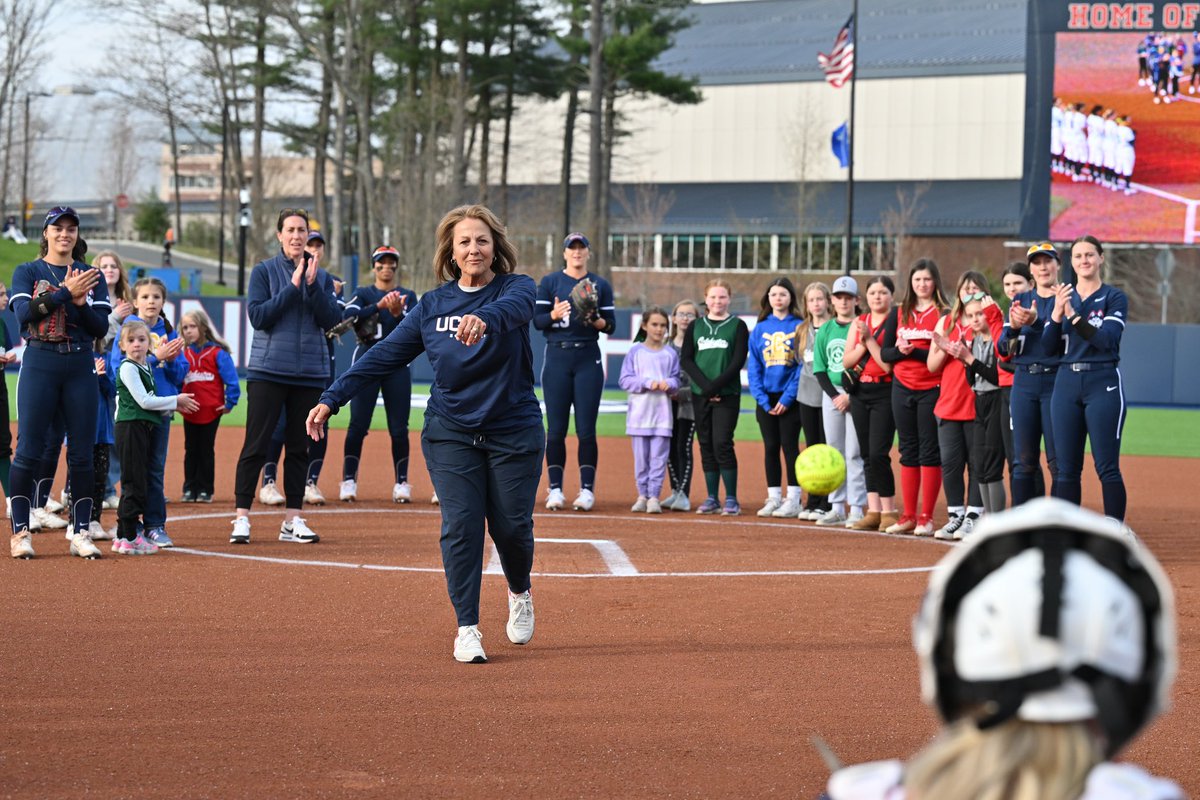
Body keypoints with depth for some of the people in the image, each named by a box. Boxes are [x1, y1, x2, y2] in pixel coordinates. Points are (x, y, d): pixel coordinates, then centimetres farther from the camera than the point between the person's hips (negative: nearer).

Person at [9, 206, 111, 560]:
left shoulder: (91, 276, 12)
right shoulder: (27, 272, 7)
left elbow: (101, 327, 3)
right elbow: (24, 315, -10)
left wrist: (80, 303, -14)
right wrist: (66, 292, -14)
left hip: (80, 368, 2)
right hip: (39, 365, -2)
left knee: (81, 454, 1)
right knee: (28, 451, -5)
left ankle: (81, 533, 6)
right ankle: (20, 531, 2)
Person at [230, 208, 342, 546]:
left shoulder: (321, 276, 10)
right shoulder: (264, 271, 2)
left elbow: (332, 320, 0)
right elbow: (257, 316, -9)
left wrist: (312, 285, -11)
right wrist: (293, 286, -13)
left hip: (310, 373, 3)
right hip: (268, 371, -3)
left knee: (299, 448, 7)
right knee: (256, 446, -6)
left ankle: (292, 521, 12)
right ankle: (242, 518, -3)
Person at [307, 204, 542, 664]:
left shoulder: (515, 288, -5)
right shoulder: (432, 306, 4)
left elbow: (516, 306, -31)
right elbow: (384, 355, 2)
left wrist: (485, 318, -55)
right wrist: (331, 399, -8)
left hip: (514, 432, -2)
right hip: (450, 433, 2)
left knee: (511, 527, 3)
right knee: (460, 528, -7)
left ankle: (520, 593, 34)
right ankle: (467, 628, -1)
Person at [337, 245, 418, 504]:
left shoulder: (408, 296, 11)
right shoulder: (363, 294, 8)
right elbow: (349, 316, -13)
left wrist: (397, 313, -26)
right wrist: (379, 305, -24)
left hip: (398, 365, 1)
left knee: (399, 428, -1)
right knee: (358, 425, -5)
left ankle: (401, 483, 5)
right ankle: (349, 480, 0)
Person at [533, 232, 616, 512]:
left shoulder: (601, 285, 9)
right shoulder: (549, 282, 7)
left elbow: (611, 326, 7)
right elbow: (537, 320, 0)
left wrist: (595, 320, -14)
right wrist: (554, 314, -20)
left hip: (588, 360, 0)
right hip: (557, 357, 0)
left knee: (586, 429, -3)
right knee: (555, 428, -1)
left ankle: (587, 489, 0)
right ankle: (555, 489, 4)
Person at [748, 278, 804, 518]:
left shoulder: (799, 326, -1)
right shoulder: (759, 329, 8)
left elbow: (803, 364, -6)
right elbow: (753, 366, 5)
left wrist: (788, 397, -14)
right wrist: (762, 399, -6)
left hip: (790, 397, -3)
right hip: (766, 397, 3)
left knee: (789, 445, -3)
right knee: (770, 447, 5)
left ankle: (793, 499, 1)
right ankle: (773, 498, 11)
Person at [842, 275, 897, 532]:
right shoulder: (858, 323, 13)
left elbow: (889, 364, -15)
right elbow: (846, 361, 6)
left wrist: (870, 339, -16)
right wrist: (862, 345, -10)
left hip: (885, 392, -6)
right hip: (859, 392, 6)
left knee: (878, 454, -13)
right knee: (867, 454, 8)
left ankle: (889, 512, -7)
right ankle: (873, 511, 11)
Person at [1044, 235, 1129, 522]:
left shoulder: (1115, 298, 1)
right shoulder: (1062, 297, 13)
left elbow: (1106, 340, -14)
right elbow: (1049, 348, 5)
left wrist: (1073, 315, -20)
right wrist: (1057, 314, -10)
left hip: (1103, 384, -4)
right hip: (1066, 383, 4)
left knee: (1107, 467, -7)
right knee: (1066, 468, 5)